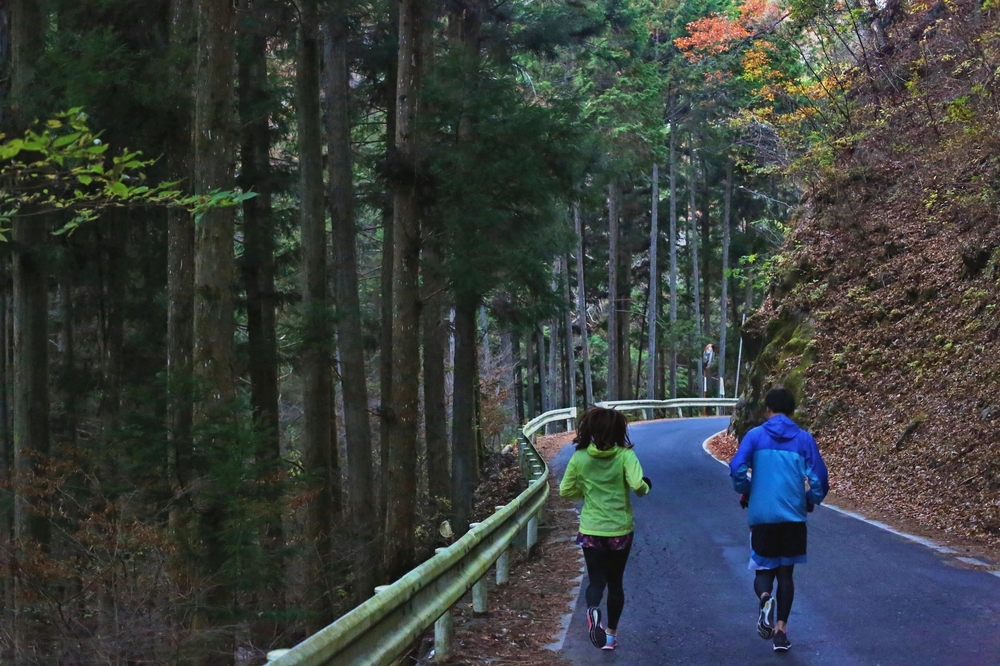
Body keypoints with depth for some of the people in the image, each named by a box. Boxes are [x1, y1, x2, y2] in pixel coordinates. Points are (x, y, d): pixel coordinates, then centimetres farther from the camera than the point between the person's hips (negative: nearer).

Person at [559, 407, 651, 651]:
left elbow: (565, 491, 2)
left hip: (591, 531, 0)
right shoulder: (624, 455, -11)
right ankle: (611, 633, 23)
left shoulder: (579, 457, -5)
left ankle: (592, 610, -26)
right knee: (615, 582, 17)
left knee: (596, 580, 6)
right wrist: (646, 487, -1)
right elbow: (637, 485, -24)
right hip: (620, 530, 0)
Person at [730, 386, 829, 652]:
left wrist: (746, 494, 8)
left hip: (761, 515, -1)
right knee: (785, 572, 14)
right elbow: (819, 479, -4)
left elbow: (737, 469, -12)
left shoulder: (755, 436, -2)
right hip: (793, 516, 1)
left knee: (764, 568, 12)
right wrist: (810, 502, 16)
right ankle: (781, 630, 9)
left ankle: (764, 598, -20)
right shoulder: (804, 439, 0)